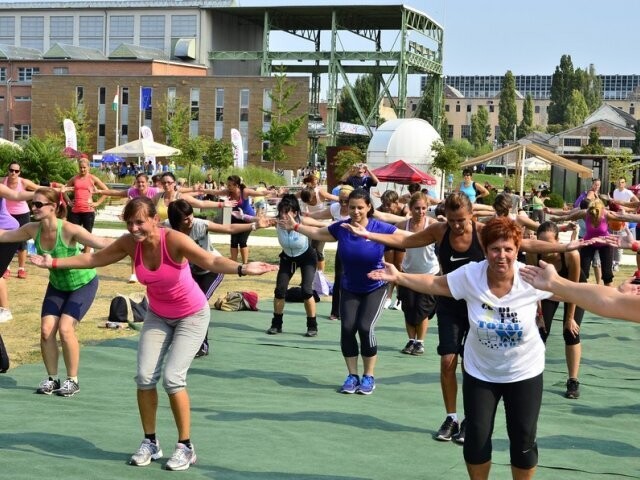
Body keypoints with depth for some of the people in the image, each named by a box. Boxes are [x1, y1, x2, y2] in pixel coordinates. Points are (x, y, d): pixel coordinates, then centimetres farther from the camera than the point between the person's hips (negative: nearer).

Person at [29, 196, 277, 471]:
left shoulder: (173, 240, -30)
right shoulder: (129, 243, -15)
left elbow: (211, 261, -43)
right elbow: (93, 259, 1)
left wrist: (242, 269, -60)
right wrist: (55, 263, 3)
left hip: (192, 316, -5)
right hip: (158, 316, 5)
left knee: (172, 377, -15)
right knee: (145, 376, -5)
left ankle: (186, 447, 1)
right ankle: (150, 442, 14)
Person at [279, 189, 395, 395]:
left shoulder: (381, 229, -17)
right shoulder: (341, 228, -8)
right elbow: (318, 233, 11)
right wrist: (295, 226, 10)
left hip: (375, 289, -3)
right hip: (349, 289, 3)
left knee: (365, 328, -17)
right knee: (347, 328, -10)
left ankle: (369, 376, 1)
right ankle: (352, 375, 7)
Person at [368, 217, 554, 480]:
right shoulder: (470, 275, -18)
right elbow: (435, 283, -6)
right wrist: (398, 277, -14)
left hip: (524, 373, -1)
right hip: (480, 372, 1)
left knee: (523, 440, 6)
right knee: (476, 438, 6)